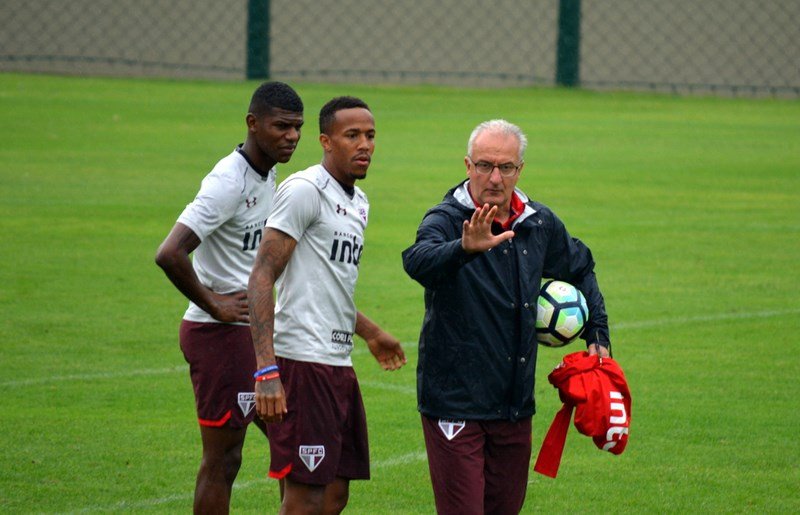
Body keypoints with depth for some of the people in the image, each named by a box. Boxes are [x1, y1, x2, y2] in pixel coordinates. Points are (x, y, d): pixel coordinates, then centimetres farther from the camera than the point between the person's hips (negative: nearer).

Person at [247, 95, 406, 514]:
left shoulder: (358, 203, 18)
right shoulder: (305, 190, -10)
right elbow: (262, 278, -17)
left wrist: (370, 332, 44)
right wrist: (266, 370, -25)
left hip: (339, 365, 9)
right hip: (304, 363, -9)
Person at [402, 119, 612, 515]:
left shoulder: (540, 224, 7)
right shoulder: (446, 220, -12)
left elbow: (580, 270, 27)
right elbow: (418, 261, -36)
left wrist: (597, 335, 19)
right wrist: (465, 249, -56)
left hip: (514, 404, 6)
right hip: (454, 403, -6)